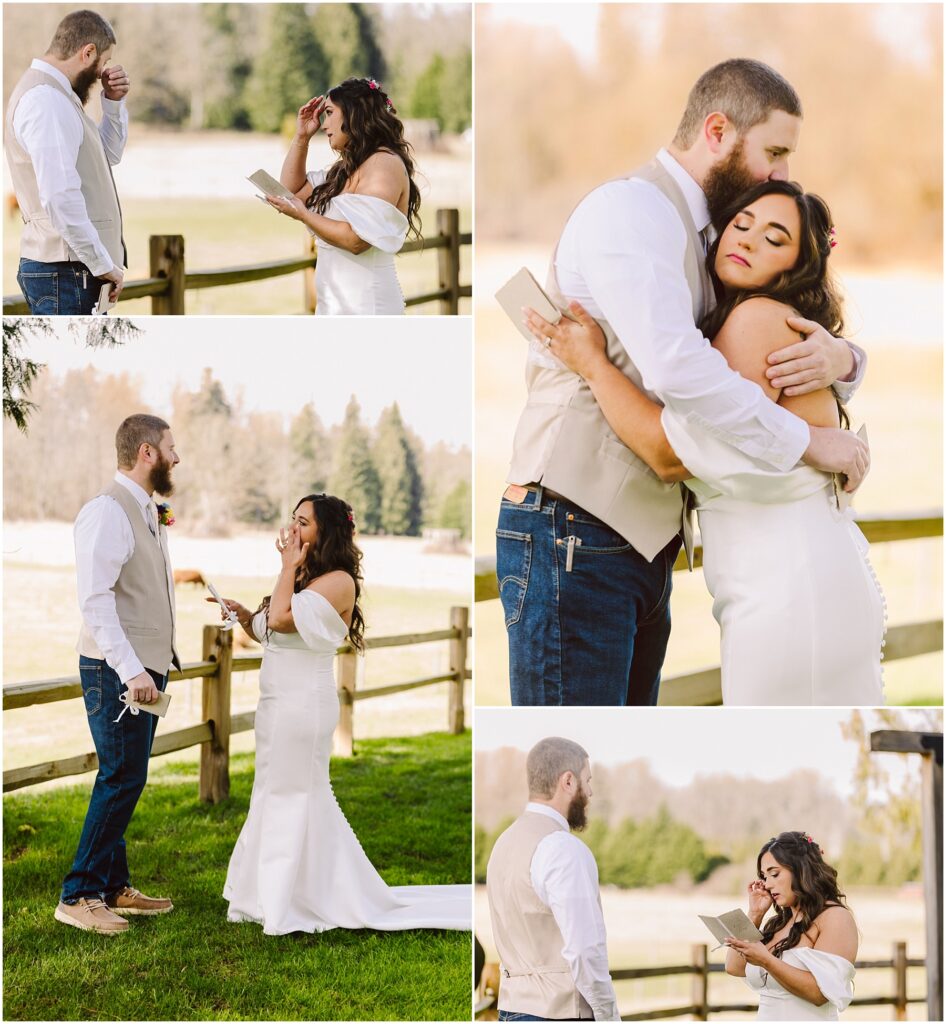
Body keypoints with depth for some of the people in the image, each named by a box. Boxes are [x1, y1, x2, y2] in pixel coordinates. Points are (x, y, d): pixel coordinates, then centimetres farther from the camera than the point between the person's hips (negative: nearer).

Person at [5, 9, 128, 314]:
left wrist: (114, 102, 11)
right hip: (65, 273, -11)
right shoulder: (46, 101, -16)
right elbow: (60, 198, -25)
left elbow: (109, 154, 28)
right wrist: (103, 264, -19)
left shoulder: (55, 94, 18)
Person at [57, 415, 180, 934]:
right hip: (117, 671, -9)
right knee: (121, 779, -10)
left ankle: (114, 887, 22)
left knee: (124, 780, 14)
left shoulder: (147, 512, 14)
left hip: (146, 668, 9)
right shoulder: (107, 511, -16)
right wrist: (131, 670, -28)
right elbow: (95, 599, -24)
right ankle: (78, 896, -5)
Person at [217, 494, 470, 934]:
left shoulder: (338, 582, -14)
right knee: (276, 796, 14)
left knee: (291, 797, -2)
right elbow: (267, 633, 20)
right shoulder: (303, 580, 15)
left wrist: (289, 567, -14)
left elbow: (281, 619, -25)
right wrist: (242, 613, 3)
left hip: (304, 702, -10)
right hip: (276, 703, 10)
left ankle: (291, 907, 7)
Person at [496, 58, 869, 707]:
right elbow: (677, 368, -26)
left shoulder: (704, 242, 19)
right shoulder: (631, 209, -11)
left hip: (644, 544, 10)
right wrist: (807, 441, -17)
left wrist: (842, 358, -5)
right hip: (574, 534, -10)